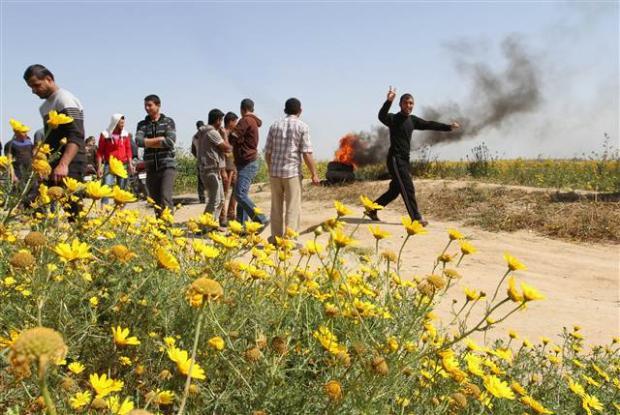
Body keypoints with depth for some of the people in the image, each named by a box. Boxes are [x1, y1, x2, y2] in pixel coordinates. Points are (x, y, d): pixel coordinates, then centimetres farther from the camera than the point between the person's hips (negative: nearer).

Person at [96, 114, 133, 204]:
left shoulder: (125, 134, 6)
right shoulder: (105, 134, -3)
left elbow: (128, 149, 10)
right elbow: (100, 151, -1)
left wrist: (130, 164, 2)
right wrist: (99, 167, -5)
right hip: (109, 165, -3)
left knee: (122, 190, 8)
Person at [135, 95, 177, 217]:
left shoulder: (168, 121, 4)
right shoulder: (142, 124, 11)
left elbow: (170, 141, -12)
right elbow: (139, 141, -8)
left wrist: (148, 142, -5)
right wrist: (160, 139, -10)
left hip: (167, 165, -4)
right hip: (151, 168, 4)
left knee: (166, 199, -17)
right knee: (156, 201, 7)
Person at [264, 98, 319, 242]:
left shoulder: (275, 125, 7)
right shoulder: (302, 126, -4)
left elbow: (267, 152, 8)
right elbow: (307, 154, -10)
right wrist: (314, 174, -4)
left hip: (274, 172, 4)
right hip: (292, 172, -4)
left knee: (276, 206, 14)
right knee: (293, 208, 1)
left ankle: (276, 237, 21)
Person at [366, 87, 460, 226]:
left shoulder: (413, 120, 12)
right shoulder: (393, 119, -8)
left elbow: (430, 125, 13)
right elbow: (381, 116, -28)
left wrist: (449, 127, 7)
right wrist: (389, 101, -44)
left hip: (404, 160, 8)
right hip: (395, 158, -8)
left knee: (395, 189, 13)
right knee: (408, 188, -12)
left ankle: (372, 209, 24)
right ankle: (416, 218, -10)